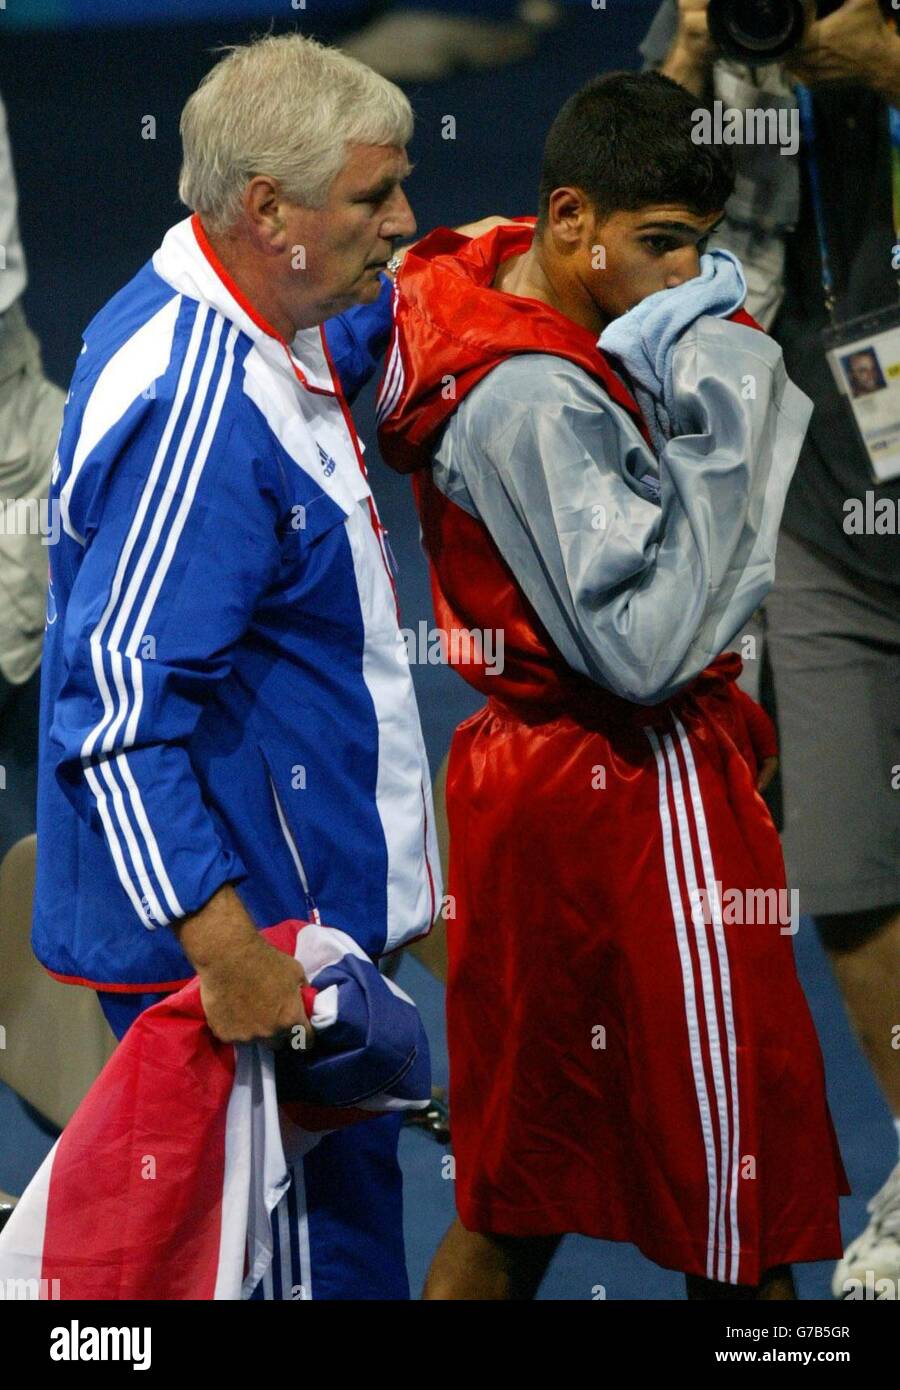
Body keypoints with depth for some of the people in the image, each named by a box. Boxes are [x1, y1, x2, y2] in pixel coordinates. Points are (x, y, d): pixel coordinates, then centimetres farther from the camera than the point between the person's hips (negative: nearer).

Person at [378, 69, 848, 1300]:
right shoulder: (536, 404, -23)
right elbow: (644, 646, -27)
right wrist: (716, 419, -23)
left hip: (532, 773, 10)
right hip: (636, 801, -10)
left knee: (515, 1195, 17)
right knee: (743, 1220, 2)